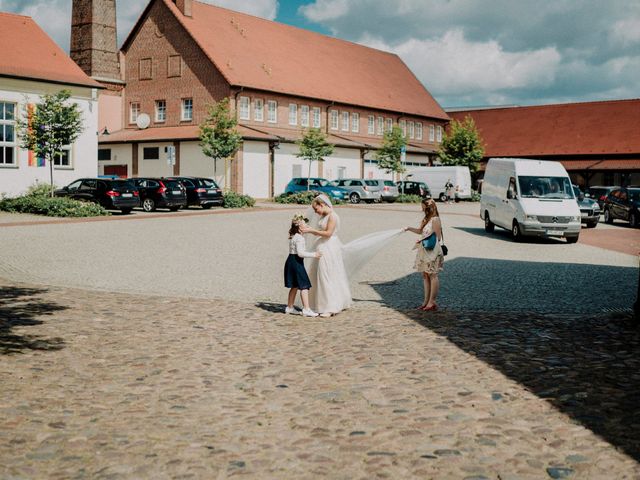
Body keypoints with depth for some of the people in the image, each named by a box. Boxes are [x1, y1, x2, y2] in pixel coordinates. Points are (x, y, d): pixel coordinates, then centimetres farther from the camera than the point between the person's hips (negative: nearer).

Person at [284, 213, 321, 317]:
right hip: (297, 262, -10)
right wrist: (313, 255, -19)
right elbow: (300, 253, -23)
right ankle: (306, 309, -8)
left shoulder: (292, 236, 13)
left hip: (291, 261, 10)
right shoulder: (299, 238, -17)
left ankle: (289, 307, 25)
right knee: (304, 286, -7)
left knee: (294, 286, 17)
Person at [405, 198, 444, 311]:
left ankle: (432, 302, 0)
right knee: (425, 276, 11)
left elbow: (438, 237, -15)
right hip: (425, 251, 9)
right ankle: (426, 301, 17)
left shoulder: (435, 220, -13)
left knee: (432, 275, -4)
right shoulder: (426, 219, 14)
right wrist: (409, 229, 12)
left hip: (433, 251, -9)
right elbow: (420, 231, 26)